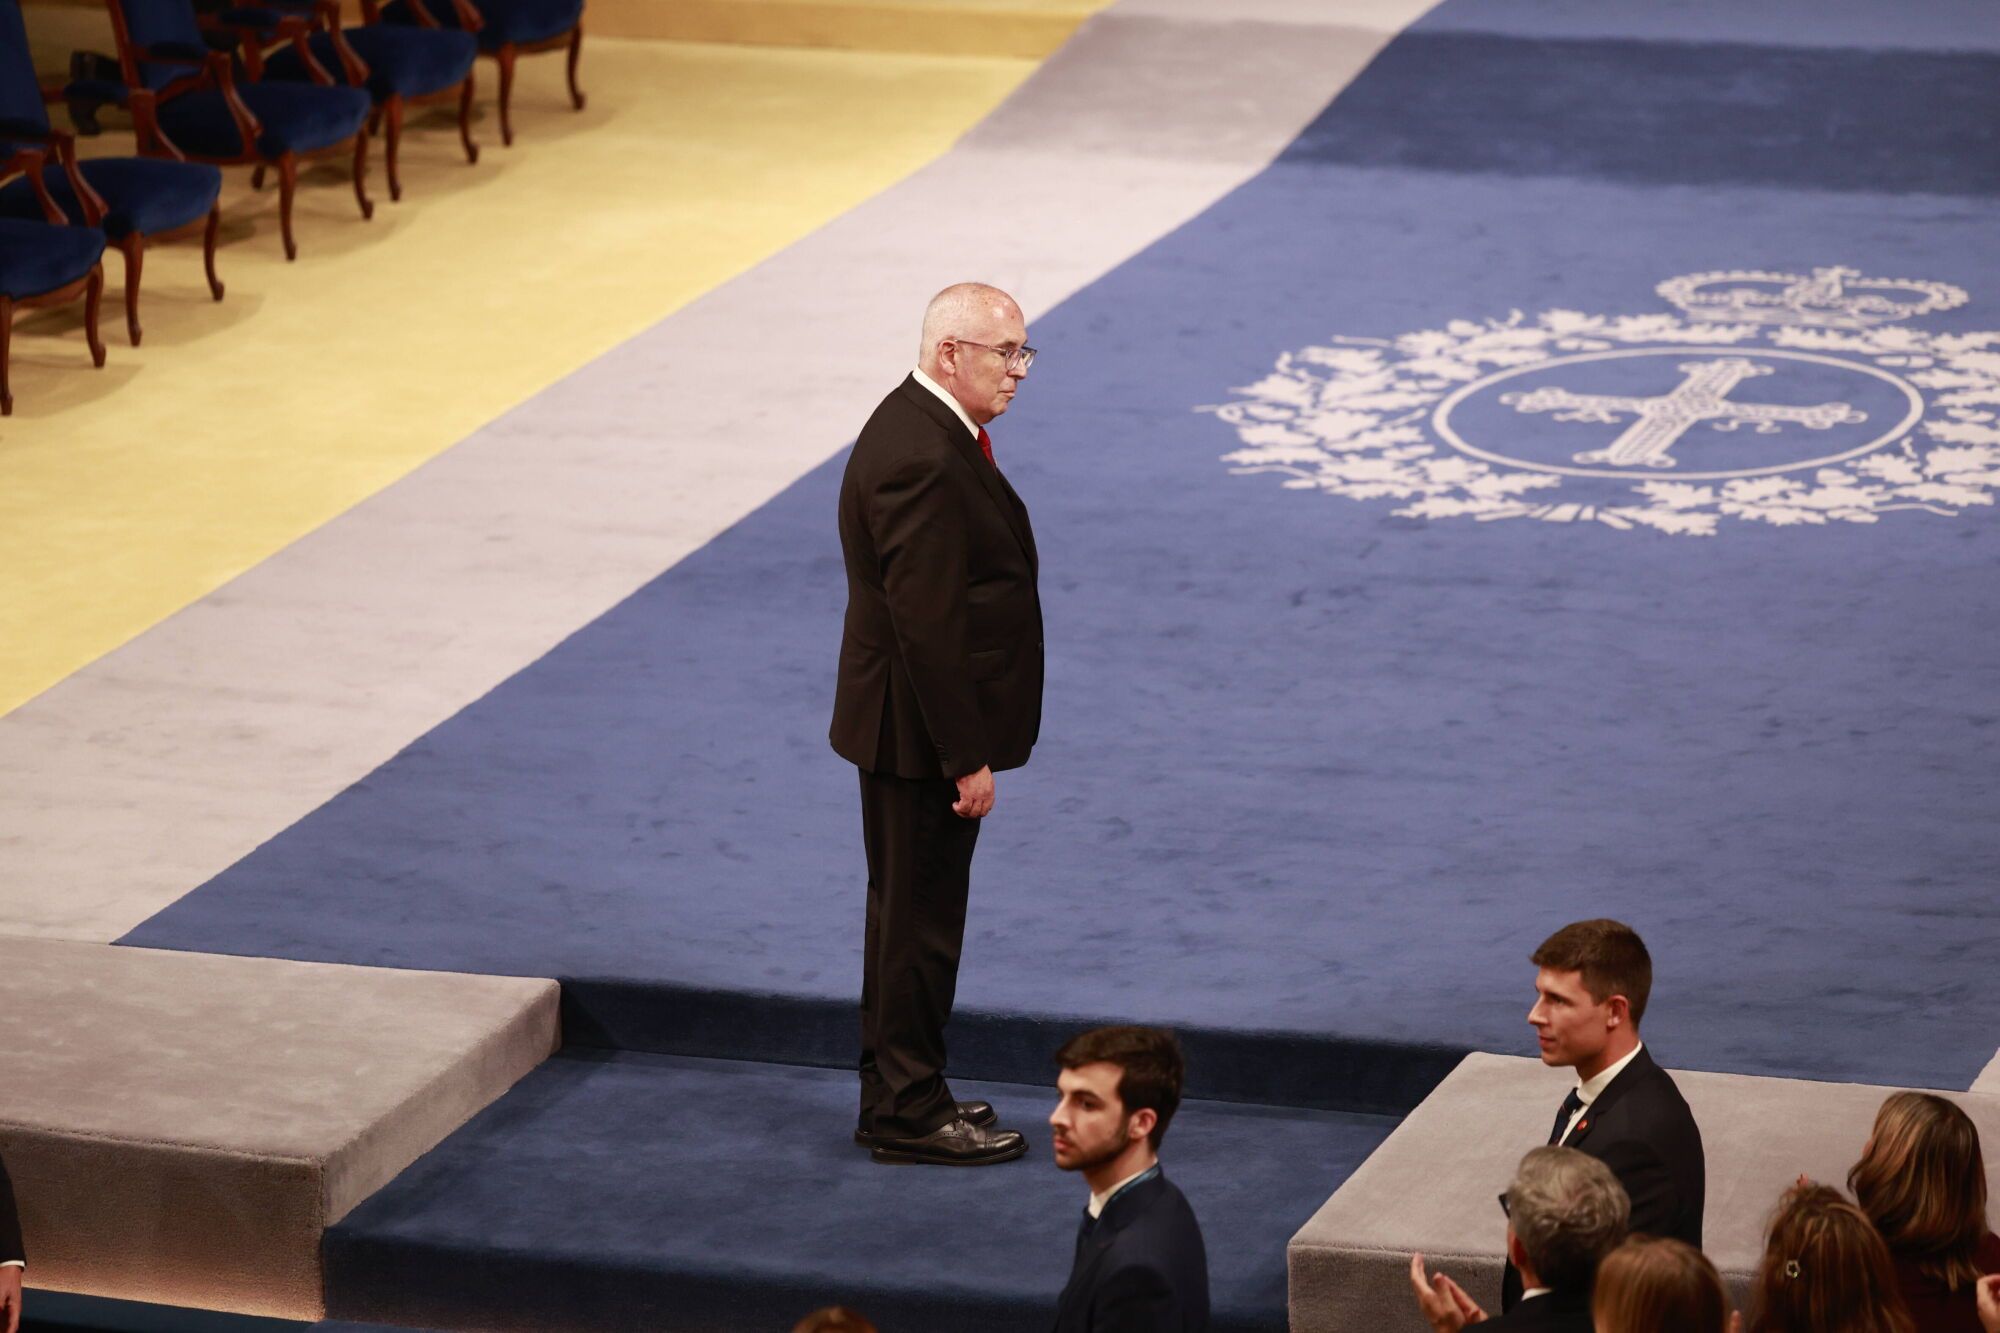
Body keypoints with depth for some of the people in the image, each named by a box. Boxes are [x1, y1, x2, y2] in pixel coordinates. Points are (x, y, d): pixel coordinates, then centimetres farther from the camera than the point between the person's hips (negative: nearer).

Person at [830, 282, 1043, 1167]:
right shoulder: (922, 461, -25)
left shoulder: (924, 431, 9)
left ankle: (905, 1094, 29)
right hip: (920, 734, -11)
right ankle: (906, 1113, 11)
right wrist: (966, 757, -23)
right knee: (916, 921, 1)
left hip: (922, 727, 11)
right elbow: (926, 623, -26)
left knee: (913, 918, 18)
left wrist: (968, 743, 18)